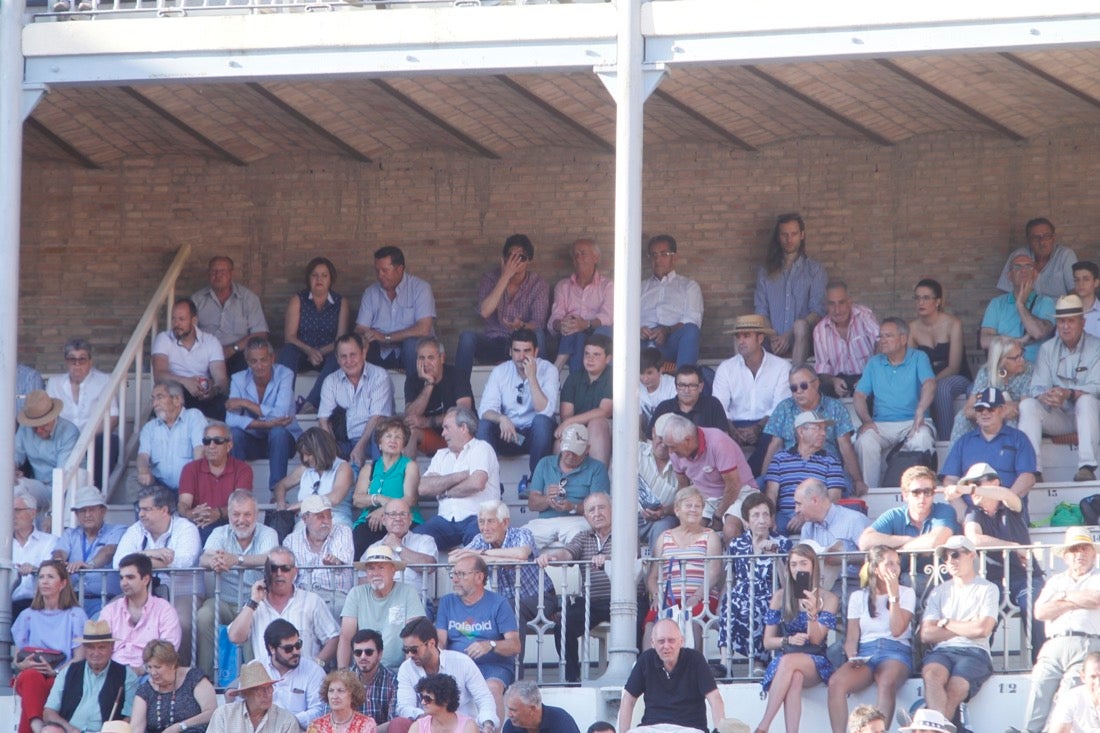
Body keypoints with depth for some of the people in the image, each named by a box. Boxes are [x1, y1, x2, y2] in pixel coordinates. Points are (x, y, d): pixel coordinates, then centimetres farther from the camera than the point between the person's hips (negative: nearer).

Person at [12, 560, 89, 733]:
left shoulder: (75, 615, 11)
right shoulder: (28, 616, 21)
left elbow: (79, 658, 1)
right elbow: (16, 659, 15)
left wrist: (55, 671, -16)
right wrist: (21, 665, -10)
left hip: (61, 678, -1)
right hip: (28, 677, 1)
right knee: (31, 676, -37)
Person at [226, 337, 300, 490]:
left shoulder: (285, 375, -15)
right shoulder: (239, 379, -8)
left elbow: (281, 414, -28)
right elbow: (231, 420, -22)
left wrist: (245, 403, -24)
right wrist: (267, 424, -32)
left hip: (282, 439, -2)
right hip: (253, 440, 2)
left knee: (278, 432, -35)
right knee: (234, 433, -29)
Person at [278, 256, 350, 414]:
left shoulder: (341, 303, 9)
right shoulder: (298, 300, 8)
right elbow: (289, 336, -2)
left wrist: (321, 352, -19)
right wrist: (309, 351, -21)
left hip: (327, 355, 0)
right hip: (302, 354, 0)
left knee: (337, 358, -34)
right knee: (287, 351, -33)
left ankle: (311, 402, -48)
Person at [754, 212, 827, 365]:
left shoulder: (814, 269, 12)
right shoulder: (765, 272, 20)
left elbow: (818, 311, 1)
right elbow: (761, 311, 11)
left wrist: (790, 335, -14)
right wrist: (772, 338, -10)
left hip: (802, 341, -2)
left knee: (800, 325, -37)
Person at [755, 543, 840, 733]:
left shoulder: (828, 599, 5)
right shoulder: (780, 596, 10)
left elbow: (815, 639, -4)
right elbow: (767, 642, 10)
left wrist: (812, 612, -23)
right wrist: (788, 640, -11)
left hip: (815, 663, -1)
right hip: (783, 658, 1)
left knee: (788, 662, -37)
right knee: (795, 677, -38)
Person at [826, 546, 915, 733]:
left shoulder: (906, 593, 12)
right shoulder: (858, 597, 17)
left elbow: (897, 630, -2)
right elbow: (852, 636, 11)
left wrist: (893, 596, -3)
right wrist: (852, 657, -9)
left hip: (895, 651, -2)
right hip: (865, 653, 2)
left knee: (886, 683, -39)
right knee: (836, 682, -30)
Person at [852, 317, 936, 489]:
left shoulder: (918, 358, 7)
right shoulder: (874, 363, 18)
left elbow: (929, 384, -12)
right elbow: (859, 395, 11)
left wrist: (920, 412, -32)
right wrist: (866, 420, -11)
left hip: (912, 423, -2)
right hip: (882, 425, 2)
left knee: (922, 439, -37)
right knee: (865, 441, -31)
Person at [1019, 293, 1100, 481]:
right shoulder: (1047, 349, 8)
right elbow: (1038, 387, -2)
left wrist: (1069, 393, -34)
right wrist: (1045, 396, -28)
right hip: (1057, 417, 3)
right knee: (1027, 404, -22)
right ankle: (1031, 469, -35)